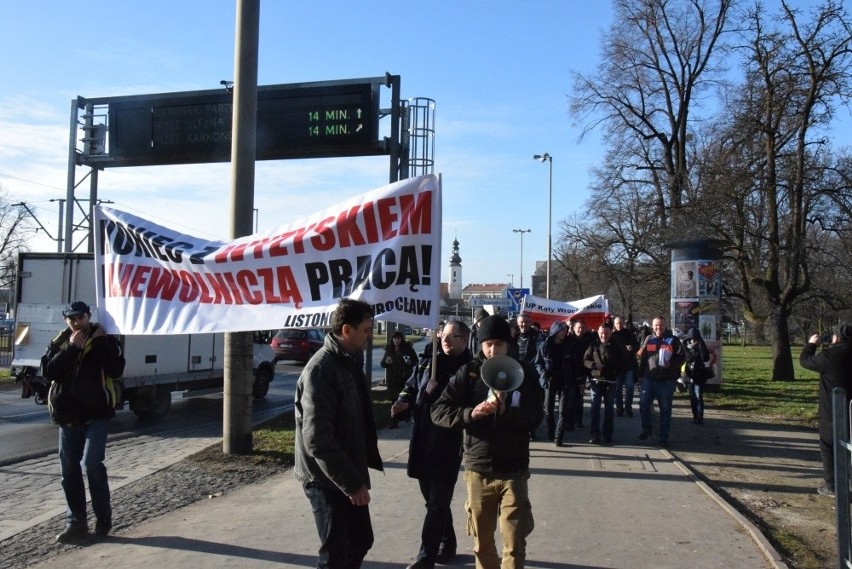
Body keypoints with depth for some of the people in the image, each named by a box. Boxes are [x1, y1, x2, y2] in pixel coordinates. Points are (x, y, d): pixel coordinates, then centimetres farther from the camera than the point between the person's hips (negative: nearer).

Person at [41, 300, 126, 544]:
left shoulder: (104, 340, -1)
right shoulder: (59, 343, 8)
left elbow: (116, 370, -13)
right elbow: (48, 372, -7)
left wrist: (100, 344, -17)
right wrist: (71, 348, -14)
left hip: (96, 414, -4)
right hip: (67, 416, 4)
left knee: (91, 464, -14)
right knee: (70, 470, 7)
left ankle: (103, 518, 2)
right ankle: (76, 523, 18)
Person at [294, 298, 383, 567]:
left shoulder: (350, 361, 9)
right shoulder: (320, 369, -21)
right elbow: (317, 439, -25)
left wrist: (357, 475, 14)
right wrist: (351, 483, -22)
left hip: (348, 476, 9)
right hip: (327, 480, -9)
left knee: (361, 541, 18)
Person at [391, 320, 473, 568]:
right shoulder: (428, 363, 10)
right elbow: (411, 387, 18)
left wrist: (438, 392, -22)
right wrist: (404, 401, -2)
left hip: (448, 444, -6)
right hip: (422, 441, 7)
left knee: (437, 502, -1)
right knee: (433, 498, 18)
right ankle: (447, 544, 36)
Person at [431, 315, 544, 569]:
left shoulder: (524, 372, -1)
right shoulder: (469, 372, 0)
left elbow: (534, 418, -8)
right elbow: (438, 411, -5)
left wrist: (505, 410, -26)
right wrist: (470, 413, -22)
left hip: (513, 471, -1)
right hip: (478, 469, 1)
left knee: (515, 545, -1)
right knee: (482, 542, 14)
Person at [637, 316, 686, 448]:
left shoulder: (673, 340, 1)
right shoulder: (649, 339, 11)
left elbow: (682, 357, -1)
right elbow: (642, 357, 15)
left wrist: (670, 364, -18)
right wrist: (641, 374, 10)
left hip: (667, 381, -3)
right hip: (649, 379, 3)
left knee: (665, 409, 4)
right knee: (643, 405, 1)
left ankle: (664, 438, 13)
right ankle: (647, 428, 25)